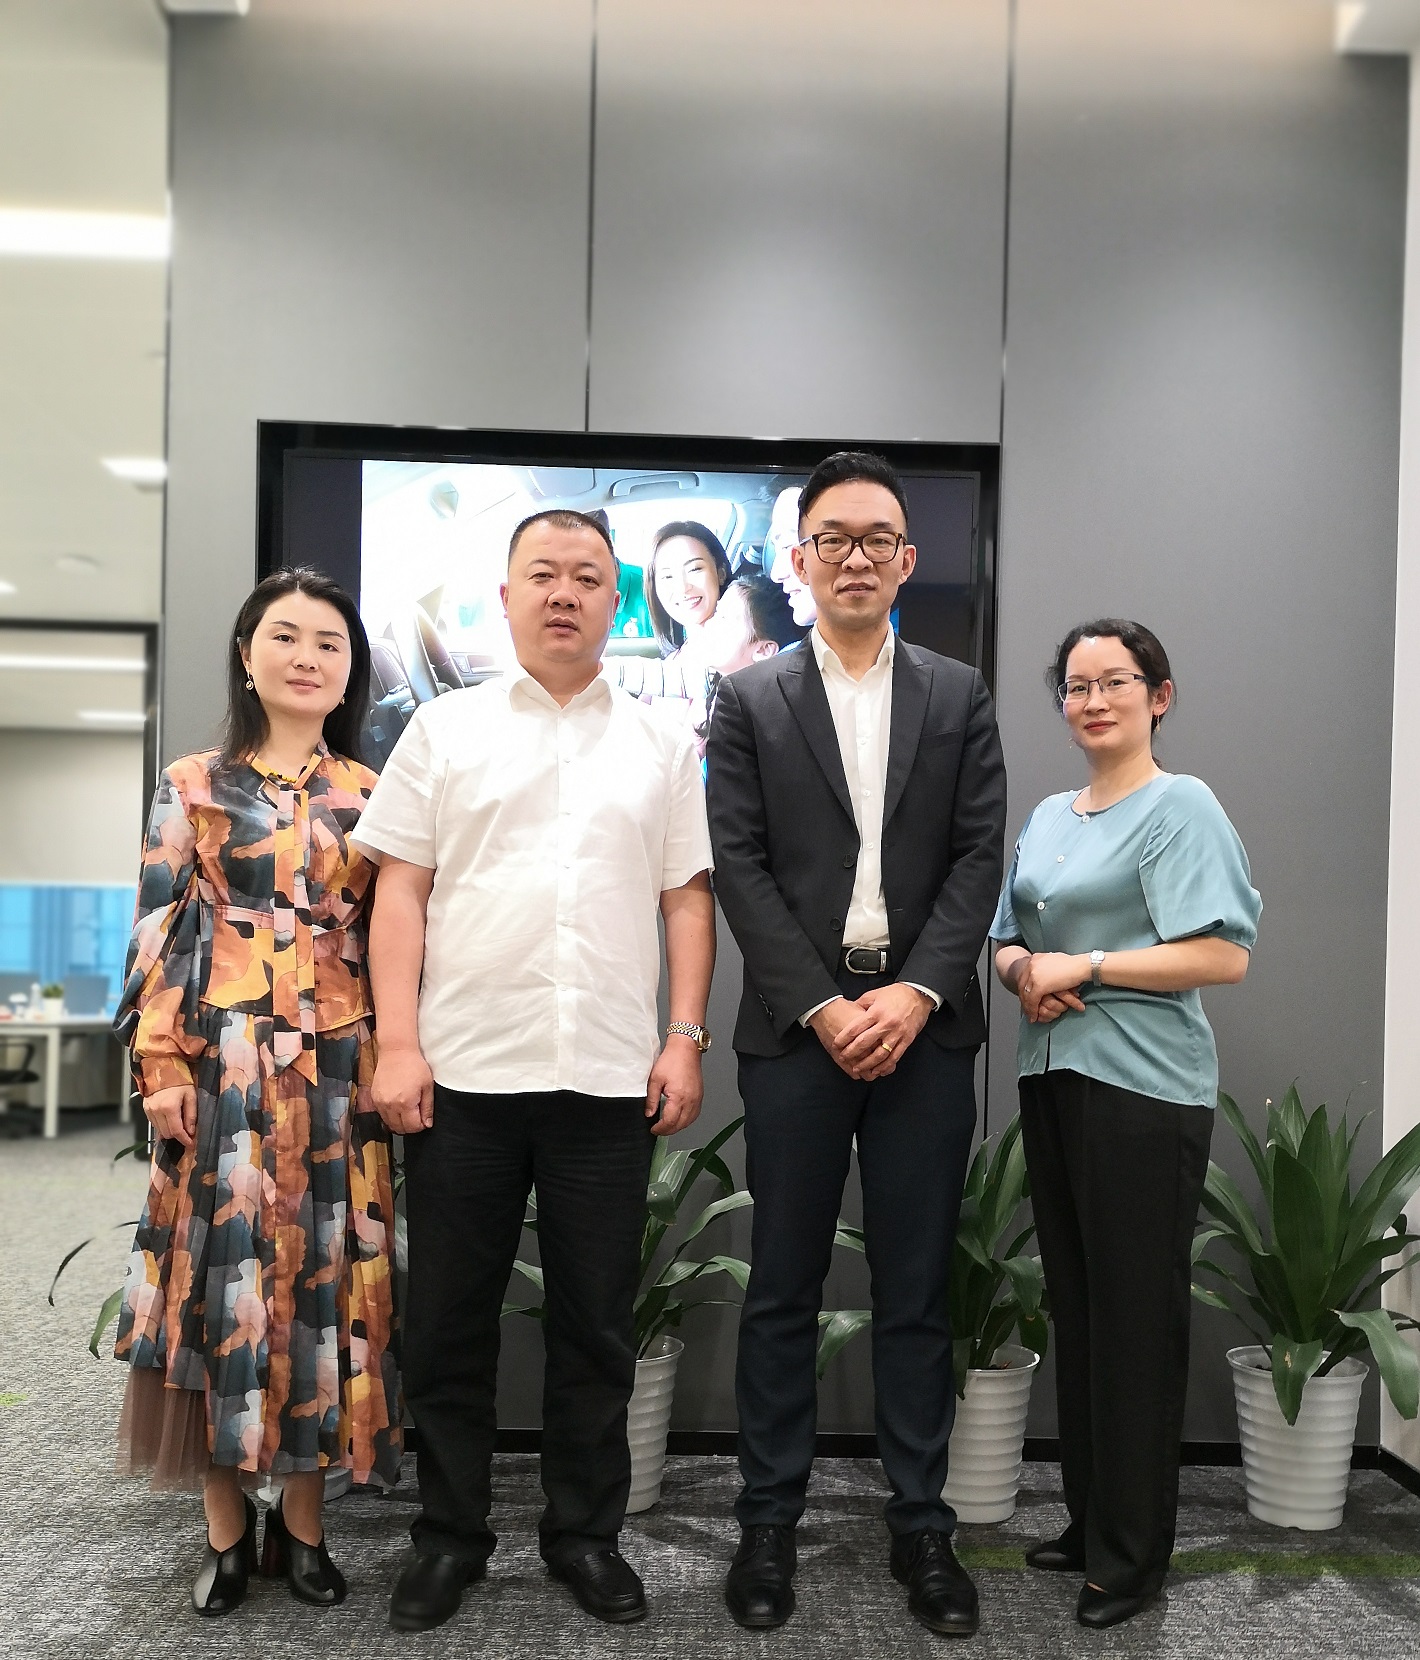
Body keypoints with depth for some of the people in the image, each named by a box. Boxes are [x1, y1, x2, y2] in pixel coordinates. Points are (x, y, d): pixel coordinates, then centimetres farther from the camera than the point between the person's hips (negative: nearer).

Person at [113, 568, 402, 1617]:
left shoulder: (371, 796, 10)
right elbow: (161, 934, 1)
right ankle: (226, 1528, 18)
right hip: (224, 1067, -1)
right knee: (227, 1274, 2)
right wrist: (161, 1068, -6)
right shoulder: (194, 785, 5)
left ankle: (303, 1521, 21)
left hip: (341, 1072, 2)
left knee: (328, 1279, 5)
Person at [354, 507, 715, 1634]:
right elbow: (401, 894, 2)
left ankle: (586, 1533, 27)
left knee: (597, 1327, 10)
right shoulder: (446, 729, 6)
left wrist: (686, 1039, -1)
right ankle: (450, 1537, 26)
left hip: (611, 1077, 1)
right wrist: (398, 1045, -6)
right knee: (449, 1323, 9)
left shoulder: (663, 744, 9)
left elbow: (689, 900, 8)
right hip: (463, 1073, 0)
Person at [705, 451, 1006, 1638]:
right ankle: (770, 1521, 20)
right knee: (784, 1290, 7)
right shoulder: (750, 701, 5)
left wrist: (916, 994, -11)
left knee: (918, 1293, 8)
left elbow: (979, 857, 2)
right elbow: (740, 867, -2)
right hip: (798, 1028, -1)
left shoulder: (960, 697, 10)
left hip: (925, 1025, 1)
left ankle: (922, 1525, 21)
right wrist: (823, 1007, -11)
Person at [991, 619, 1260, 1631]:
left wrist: (1086, 965, -15)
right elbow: (1008, 938, 20)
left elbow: (1224, 955, -15)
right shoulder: (1049, 816, 15)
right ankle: (1089, 1523, 27)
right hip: (1054, 1079, 7)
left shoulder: (1180, 806, -7)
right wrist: (1026, 967, -2)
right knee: (1076, 1309, 14)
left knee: (1136, 1318, 0)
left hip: (1143, 1090, -7)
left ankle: (1132, 1556, 13)